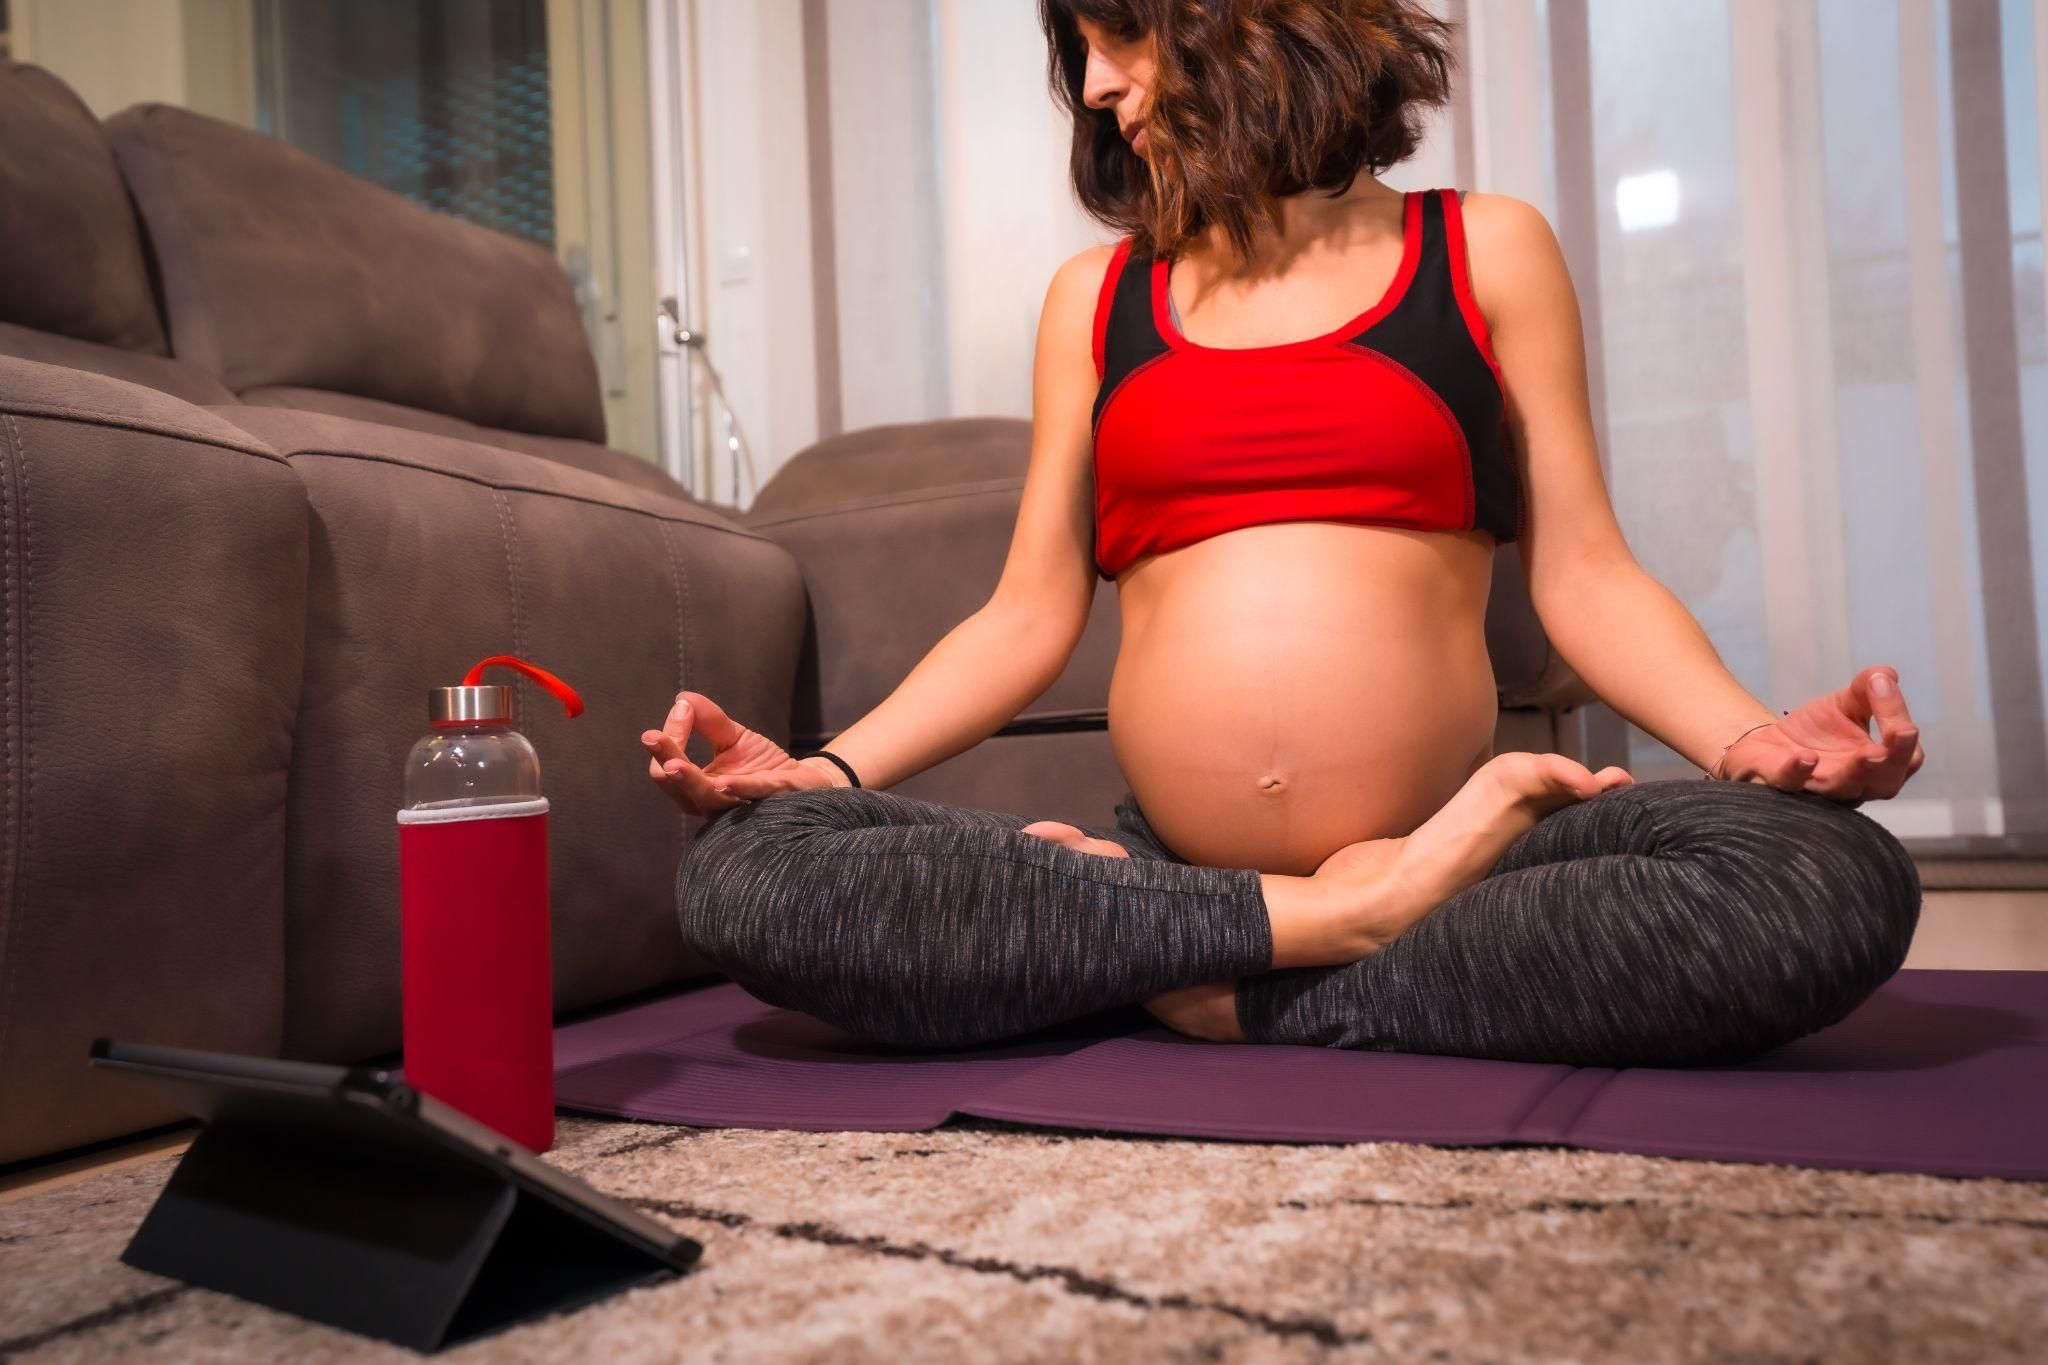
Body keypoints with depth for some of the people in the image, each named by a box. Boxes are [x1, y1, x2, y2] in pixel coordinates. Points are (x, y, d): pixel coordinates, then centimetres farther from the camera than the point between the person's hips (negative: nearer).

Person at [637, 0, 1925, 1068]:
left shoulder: (1484, 252, 12)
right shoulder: (1097, 297, 16)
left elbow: (1583, 571, 7)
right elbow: (1030, 616, 12)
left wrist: (1752, 734, -12)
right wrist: (828, 766, -1)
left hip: (1443, 851, -1)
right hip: (1161, 860, 2)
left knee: (1842, 883, -27)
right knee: (744, 874, -20)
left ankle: (1220, 998, -17)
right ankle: (1354, 920, -18)